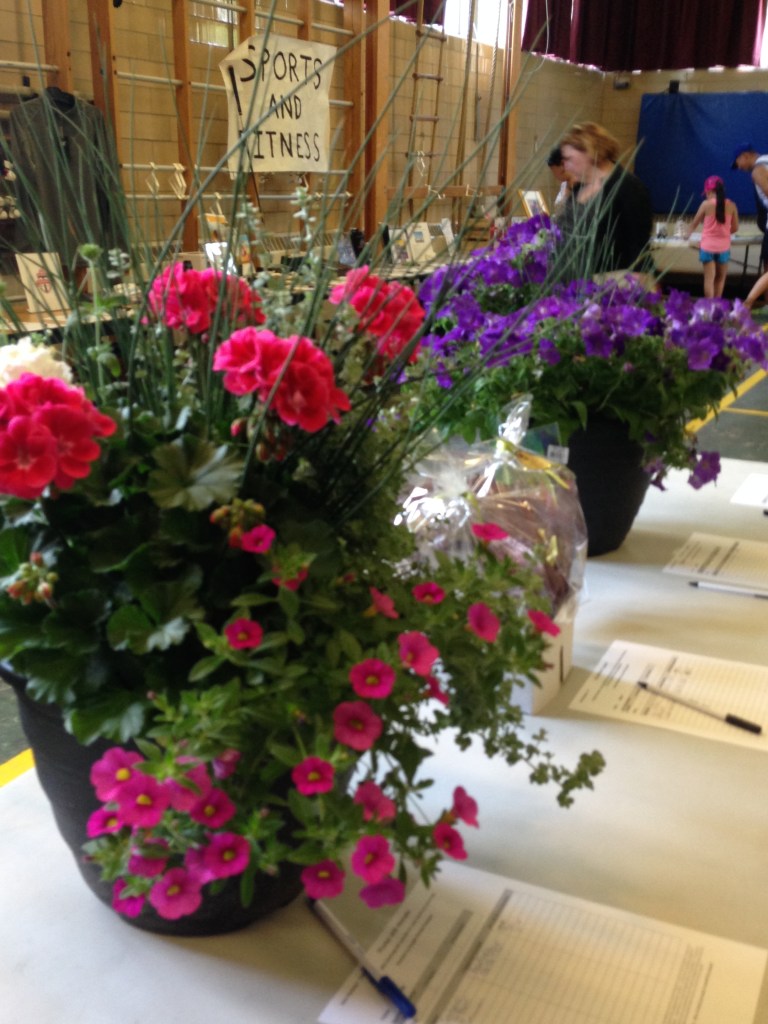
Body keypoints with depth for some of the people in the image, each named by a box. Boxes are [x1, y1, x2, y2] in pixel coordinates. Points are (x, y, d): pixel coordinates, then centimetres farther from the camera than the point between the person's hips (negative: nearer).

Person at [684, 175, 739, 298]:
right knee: (720, 278, 17)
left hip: (708, 247, -2)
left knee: (709, 279, 0)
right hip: (723, 247, 2)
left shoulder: (706, 204, -8)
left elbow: (694, 223, 6)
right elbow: (735, 228, 4)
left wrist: (687, 234, 25)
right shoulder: (731, 205, -2)